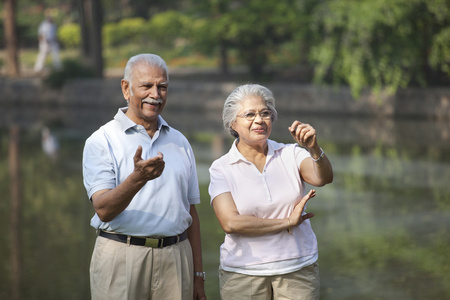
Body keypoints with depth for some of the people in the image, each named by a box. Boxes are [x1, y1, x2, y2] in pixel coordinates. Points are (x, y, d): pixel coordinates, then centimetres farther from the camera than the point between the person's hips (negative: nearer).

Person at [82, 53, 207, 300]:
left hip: (175, 258, 4)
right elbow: (103, 210, -13)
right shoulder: (101, 141, -2)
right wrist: (138, 178, -29)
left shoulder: (179, 143, 14)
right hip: (121, 258, -4)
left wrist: (198, 275, 12)